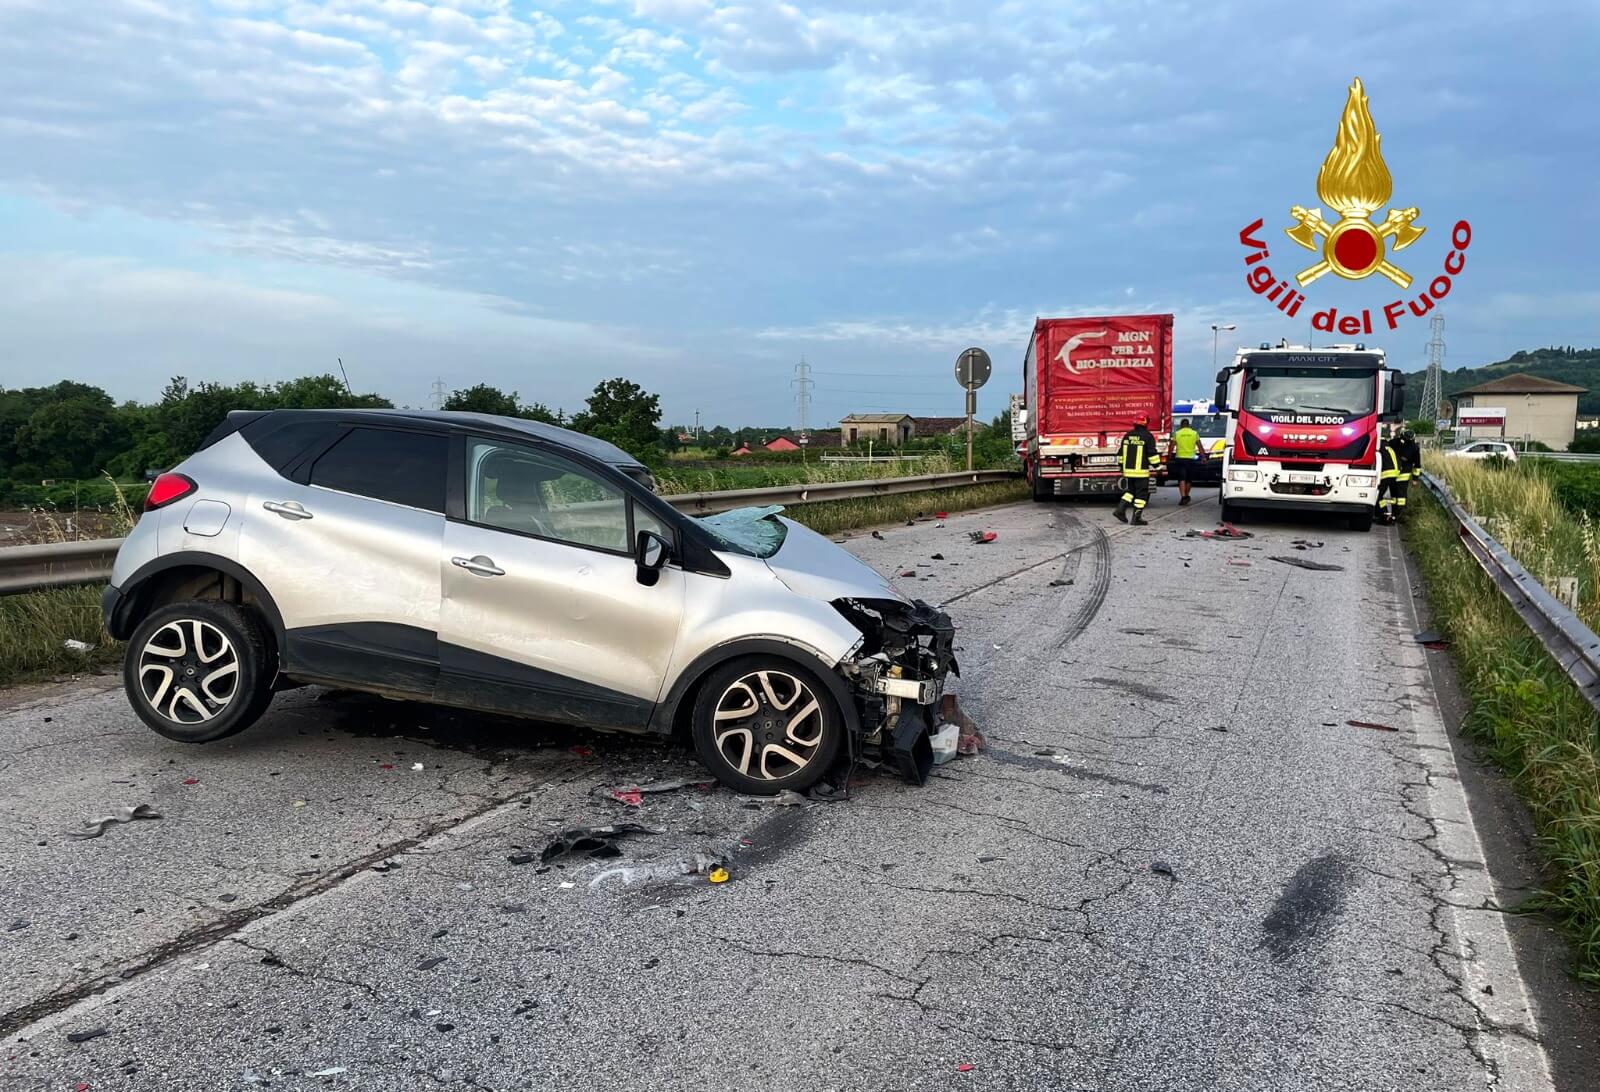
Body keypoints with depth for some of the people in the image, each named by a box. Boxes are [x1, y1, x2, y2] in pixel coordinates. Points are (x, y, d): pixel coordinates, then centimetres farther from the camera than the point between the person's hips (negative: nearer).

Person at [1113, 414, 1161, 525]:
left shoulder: (1127, 436, 8)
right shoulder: (1148, 436, -9)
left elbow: (1121, 453, 14)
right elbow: (1152, 453, -12)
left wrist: (1121, 466, 23)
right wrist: (1157, 466, -4)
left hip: (1128, 470, 6)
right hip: (1141, 471, -6)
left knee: (1130, 490, 20)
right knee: (1141, 494, 1)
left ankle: (1120, 509, 6)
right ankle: (1136, 518, 0)